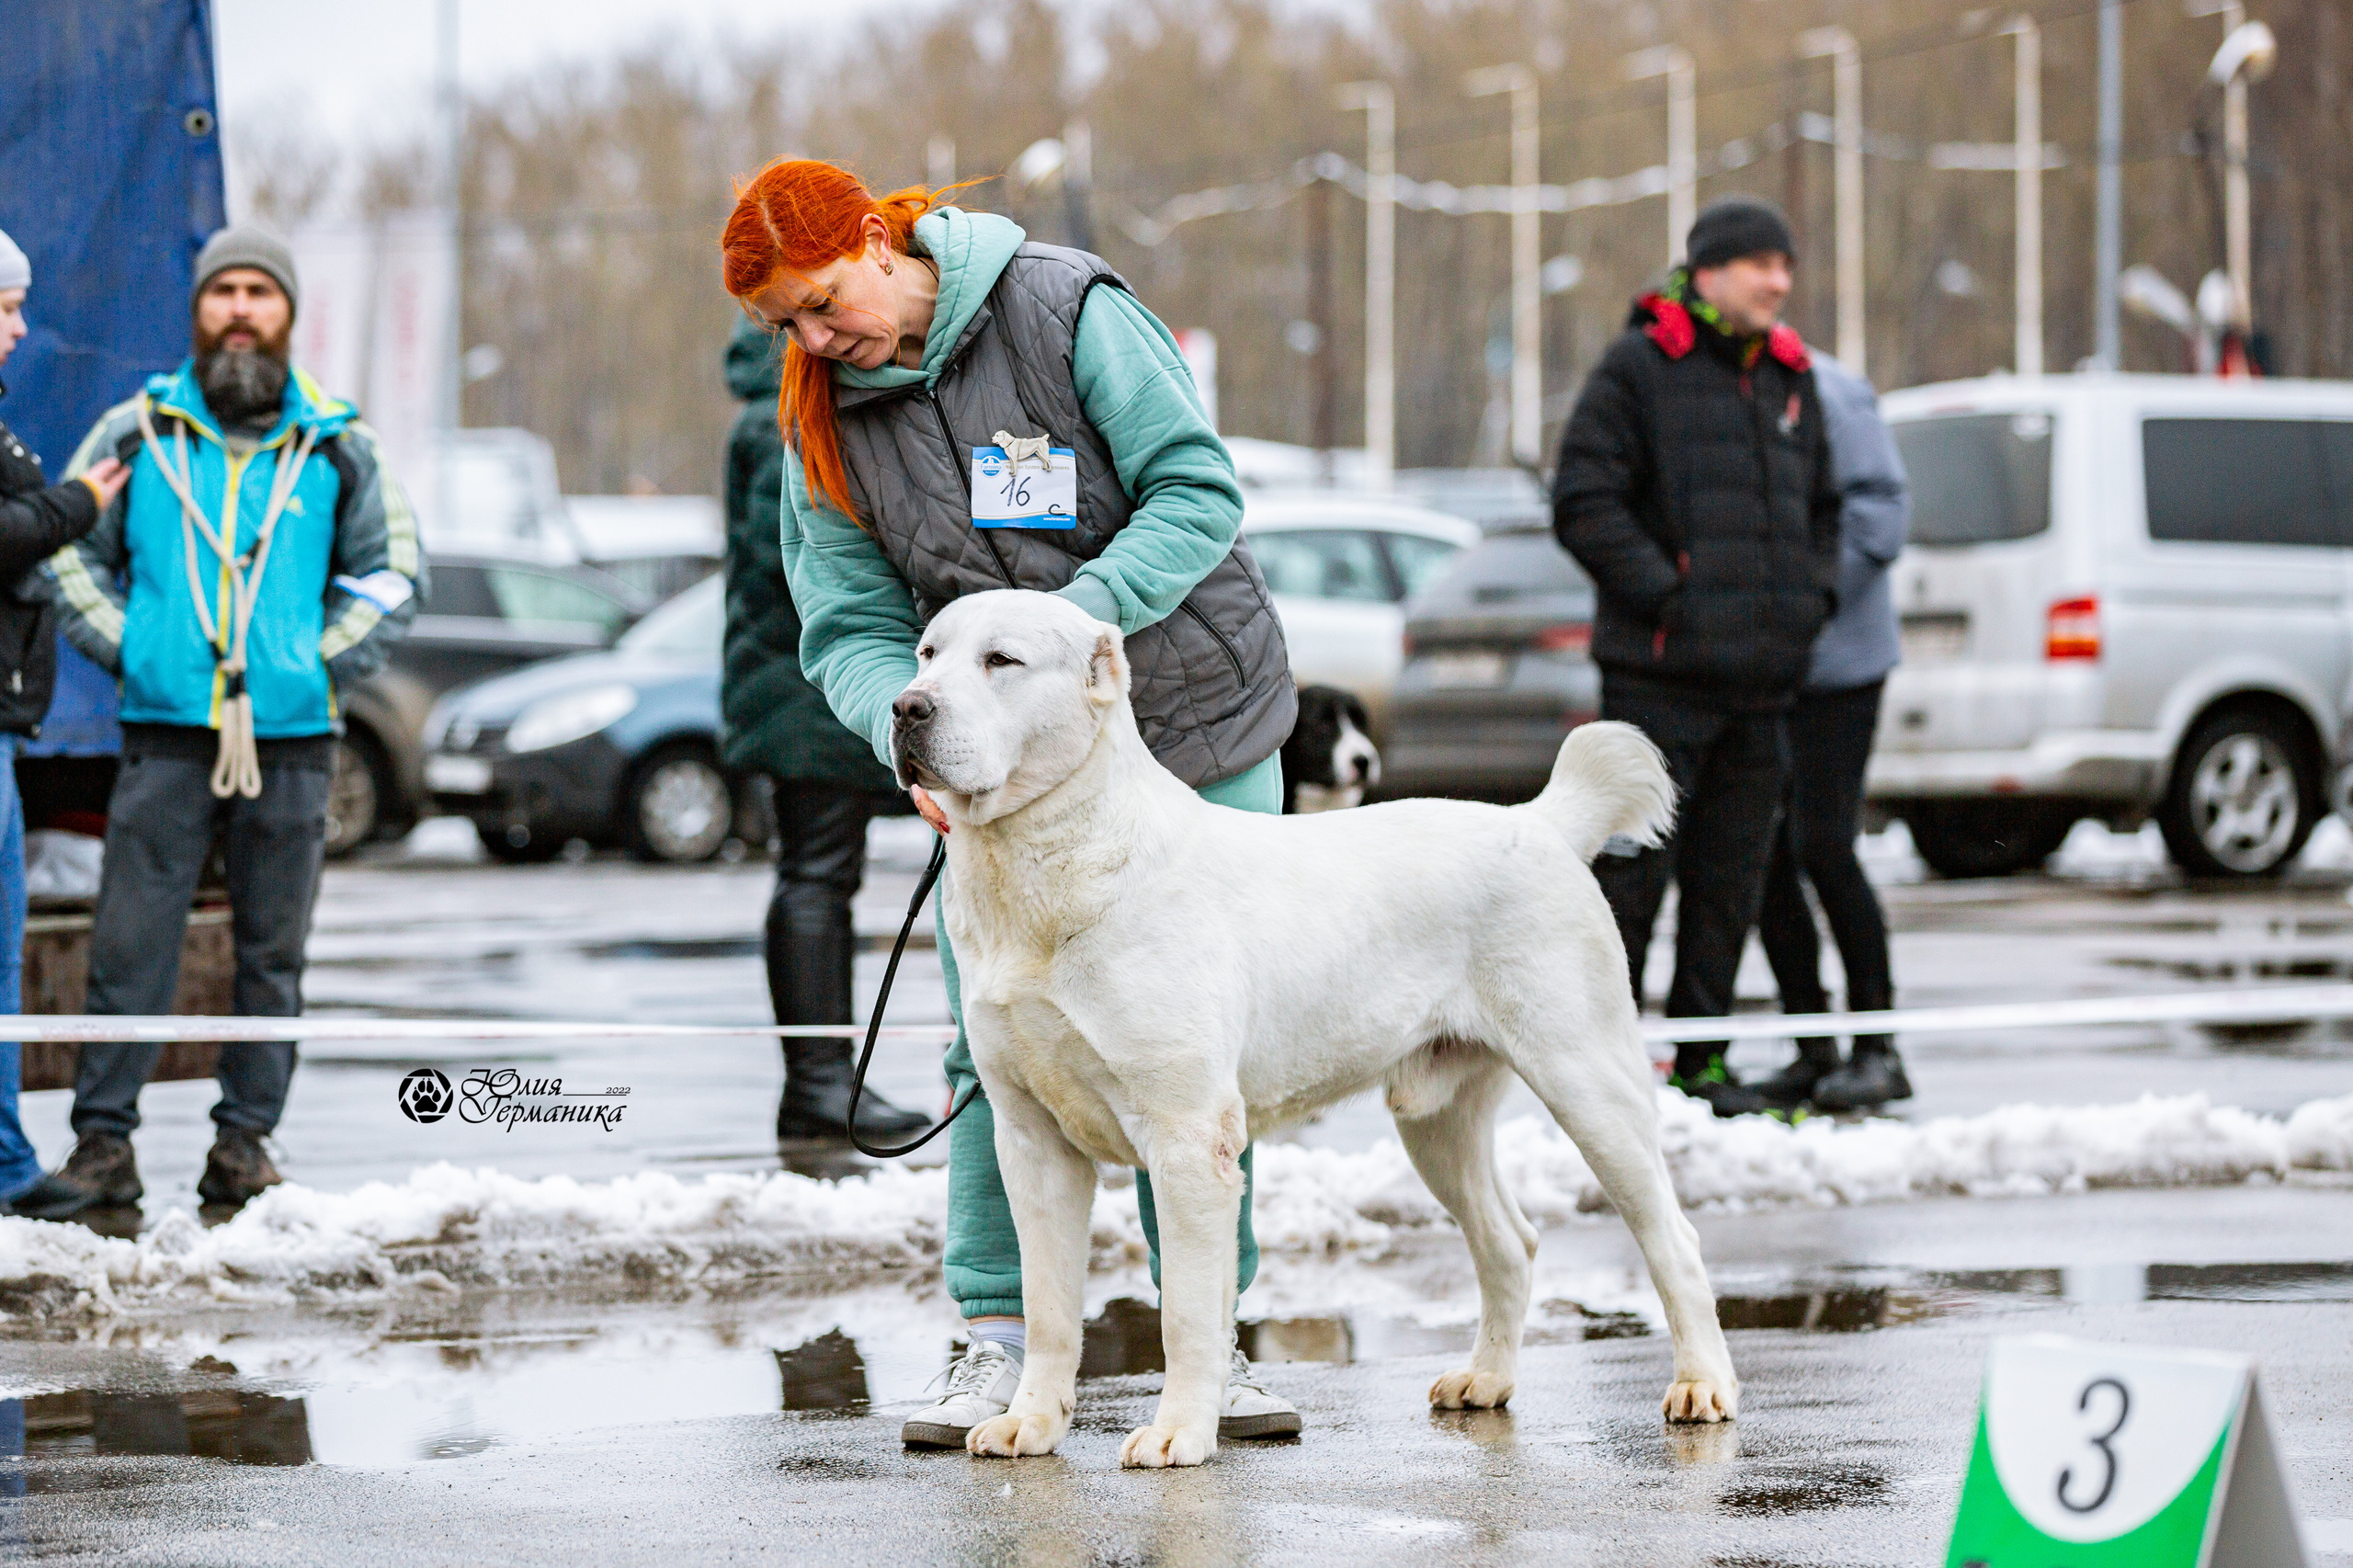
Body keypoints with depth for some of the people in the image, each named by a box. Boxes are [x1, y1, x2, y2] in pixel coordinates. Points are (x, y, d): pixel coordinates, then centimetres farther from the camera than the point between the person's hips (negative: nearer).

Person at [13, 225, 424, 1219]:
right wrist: (128, 649, 0)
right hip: (165, 735, -1)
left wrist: (323, 660, 1)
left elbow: (391, 574, 15)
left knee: (271, 953, 5)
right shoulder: (138, 434, 7)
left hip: (290, 737, 1)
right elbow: (70, 553, 13)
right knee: (129, 946, -5)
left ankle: (245, 1138, 12)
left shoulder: (335, 447, 8)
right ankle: (103, 1140, -1)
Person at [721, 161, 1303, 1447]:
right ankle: (997, 1345, 1)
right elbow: (852, 626, -4)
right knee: (1000, 1047, -7)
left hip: (1196, 722, -2)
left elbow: (1198, 489, -16)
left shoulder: (1067, 307, -14)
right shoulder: (821, 421, -2)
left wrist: (1077, 613, -29)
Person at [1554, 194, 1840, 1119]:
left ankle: (1701, 1059, 15)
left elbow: (1821, 507, 27)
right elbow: (1583, 502, -10)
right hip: (1660, 672, -6)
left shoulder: (1793, 381, 16)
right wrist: (1662, 596, -15)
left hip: (1764, 675, 6)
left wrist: (1812, 595, 10)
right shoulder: (1639, 369, -4)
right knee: (1633, 870, -6)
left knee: (1731, 877, 8)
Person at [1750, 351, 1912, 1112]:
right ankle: (1812, 1053, 13)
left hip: (1831, 659, -7)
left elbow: (1880, 509, -16)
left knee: (1822, 850, -9)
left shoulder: (1825, 393, -10)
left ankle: (1877, 1051, 0)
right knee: (1763, 857, 5)